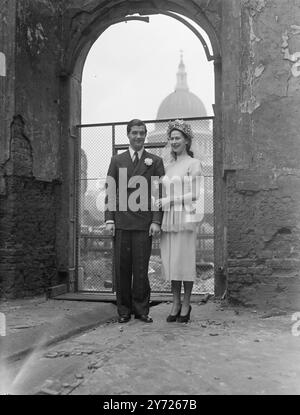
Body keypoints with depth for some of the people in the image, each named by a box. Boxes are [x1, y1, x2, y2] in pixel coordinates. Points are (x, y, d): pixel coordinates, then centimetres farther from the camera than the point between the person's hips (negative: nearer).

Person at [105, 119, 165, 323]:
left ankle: (141, 309, 15)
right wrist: (109, 219, 1)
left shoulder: (155, 161, 9)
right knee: (122, 268, 4)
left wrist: (156, 221, -5)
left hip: (144, 224, -1)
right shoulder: (117, 160, 13)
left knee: (141, 268, 1)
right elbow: (110, 191, 10)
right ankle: (124, 310, 16)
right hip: (121, 223, 2)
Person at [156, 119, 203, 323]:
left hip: (185, 218, -5)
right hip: (168, 219, 6)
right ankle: (176, 303, 16)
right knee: (170, 261, 6)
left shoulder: (194, 164, -1)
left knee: (184, 260, -1)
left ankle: (186, 304, 11)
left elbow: (194, 194, -9)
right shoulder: (168, 166, 17)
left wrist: (166, 201, -11)